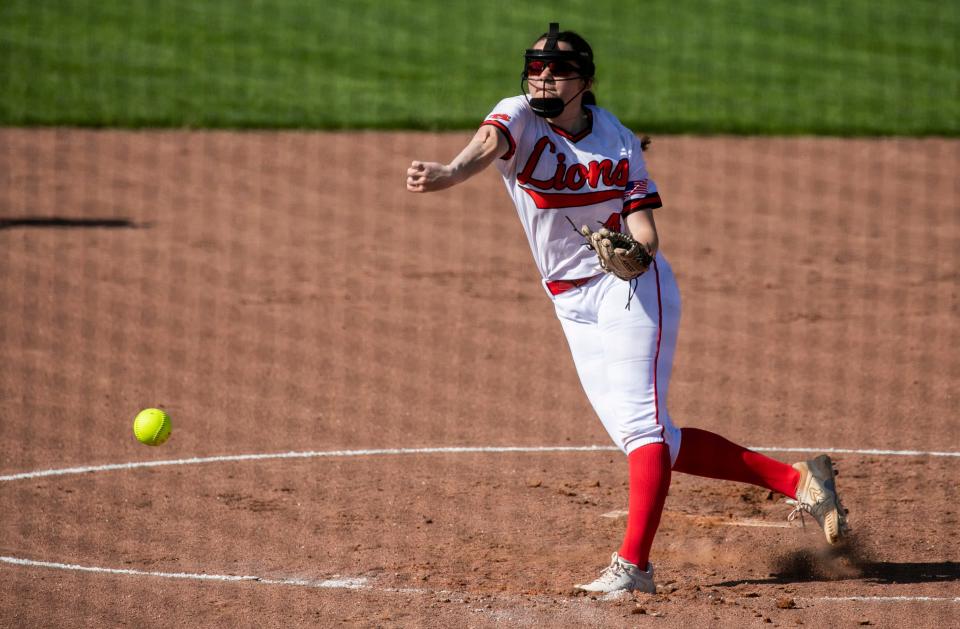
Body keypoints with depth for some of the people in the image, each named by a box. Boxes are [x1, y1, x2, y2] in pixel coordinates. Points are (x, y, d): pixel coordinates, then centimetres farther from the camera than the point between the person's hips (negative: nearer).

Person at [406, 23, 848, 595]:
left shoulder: (619, 143, -4)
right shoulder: (519, 119, -5)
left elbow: (645, 234, -7)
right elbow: (487, 145, -30)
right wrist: (448, 174, -53)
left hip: (631, 288, -4)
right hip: (575, 307, 4)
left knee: (640, 423, -19)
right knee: (655, 444, 4)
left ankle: (634, 564, -22)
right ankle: (794, 480, 13)